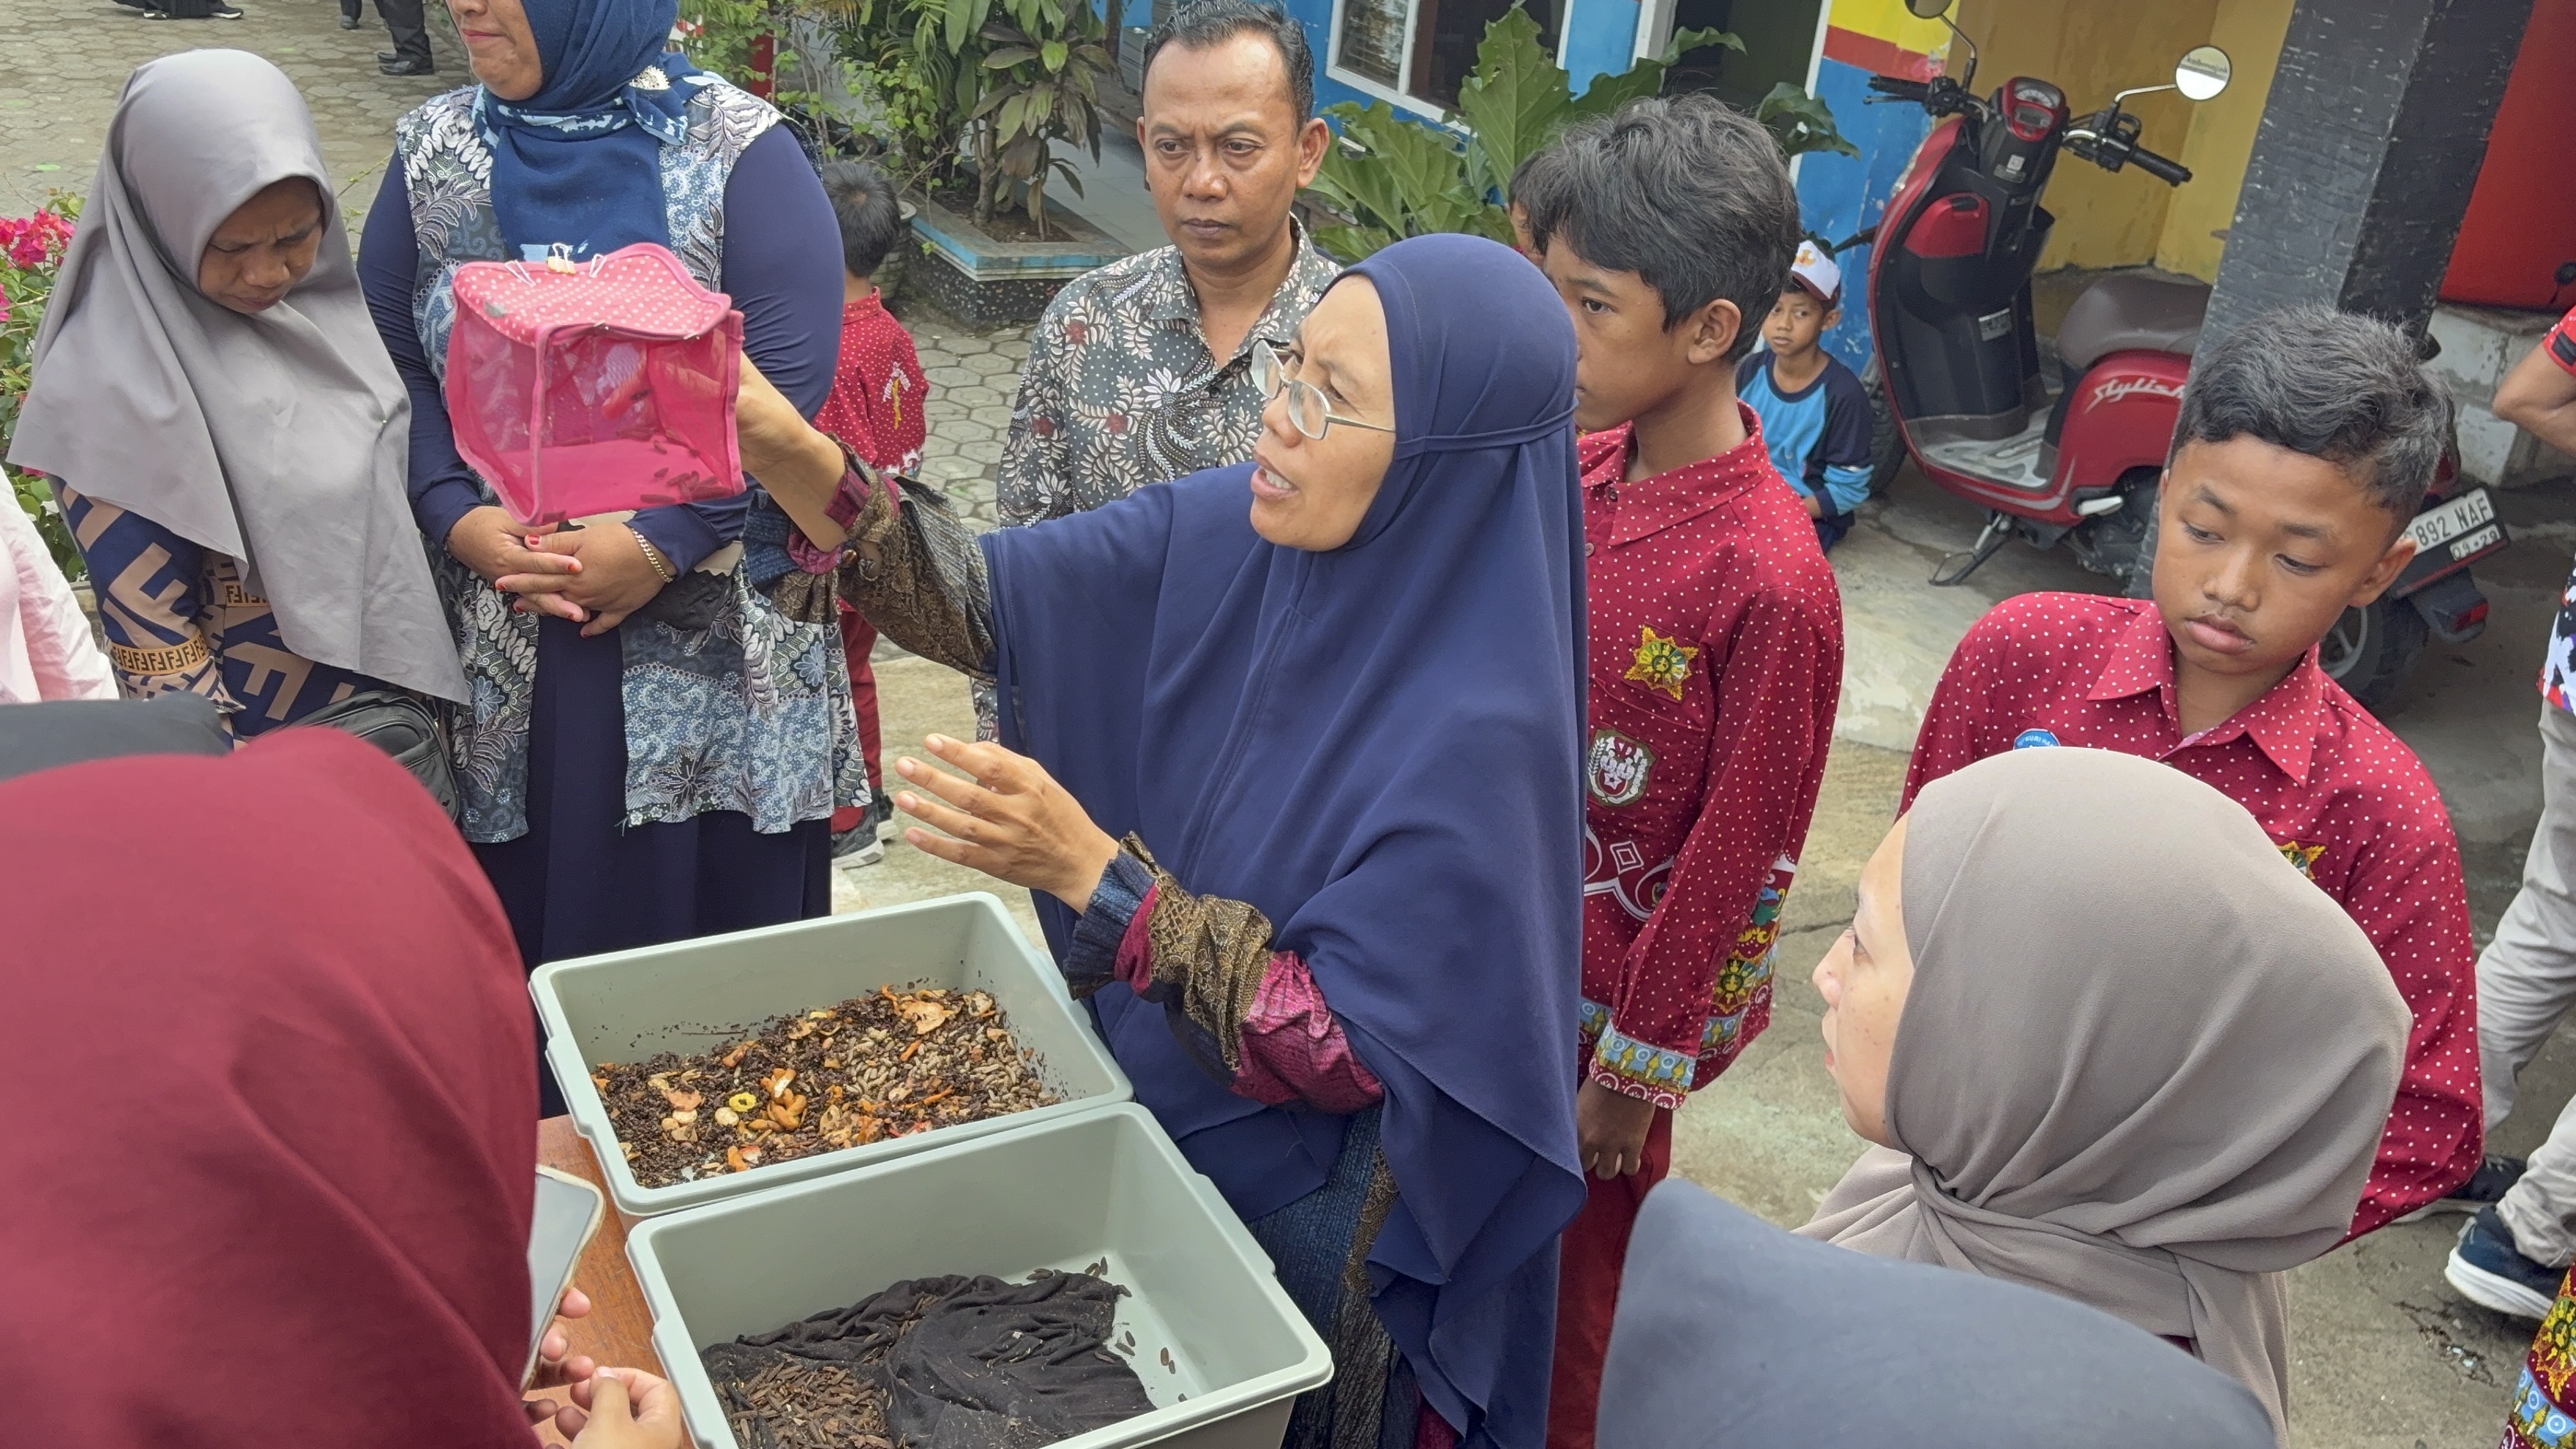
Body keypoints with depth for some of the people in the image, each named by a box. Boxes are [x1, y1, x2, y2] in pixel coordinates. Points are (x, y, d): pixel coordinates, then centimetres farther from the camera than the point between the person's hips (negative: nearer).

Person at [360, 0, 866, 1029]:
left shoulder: (738, 152, -5)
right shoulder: (433, 152, 8)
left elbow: (788, 376, -12)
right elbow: (389, 360, 6)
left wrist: (659, 543, -18)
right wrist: (461, 523, -11)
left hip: (710, 624, -3)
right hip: (498, 630, 3)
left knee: (720, 904, 5)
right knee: (524, 906, 10)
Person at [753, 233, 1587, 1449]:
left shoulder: (1477, 733, -31)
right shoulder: (1234, 531, -13)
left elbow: (1345, 1053, -27)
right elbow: (980, 600, -11)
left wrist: (1092, 872, -34)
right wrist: (783, 449, -26)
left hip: (1295, 1213, -6)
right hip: (1139, 1099, 6)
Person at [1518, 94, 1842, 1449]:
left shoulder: (1768, 581, -26)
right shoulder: (1568, 469, -5)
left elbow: (1740, 857, -19)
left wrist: (1635, 1070, -11)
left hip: (1604, 1010, -6)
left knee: (1570, 1280, 16)